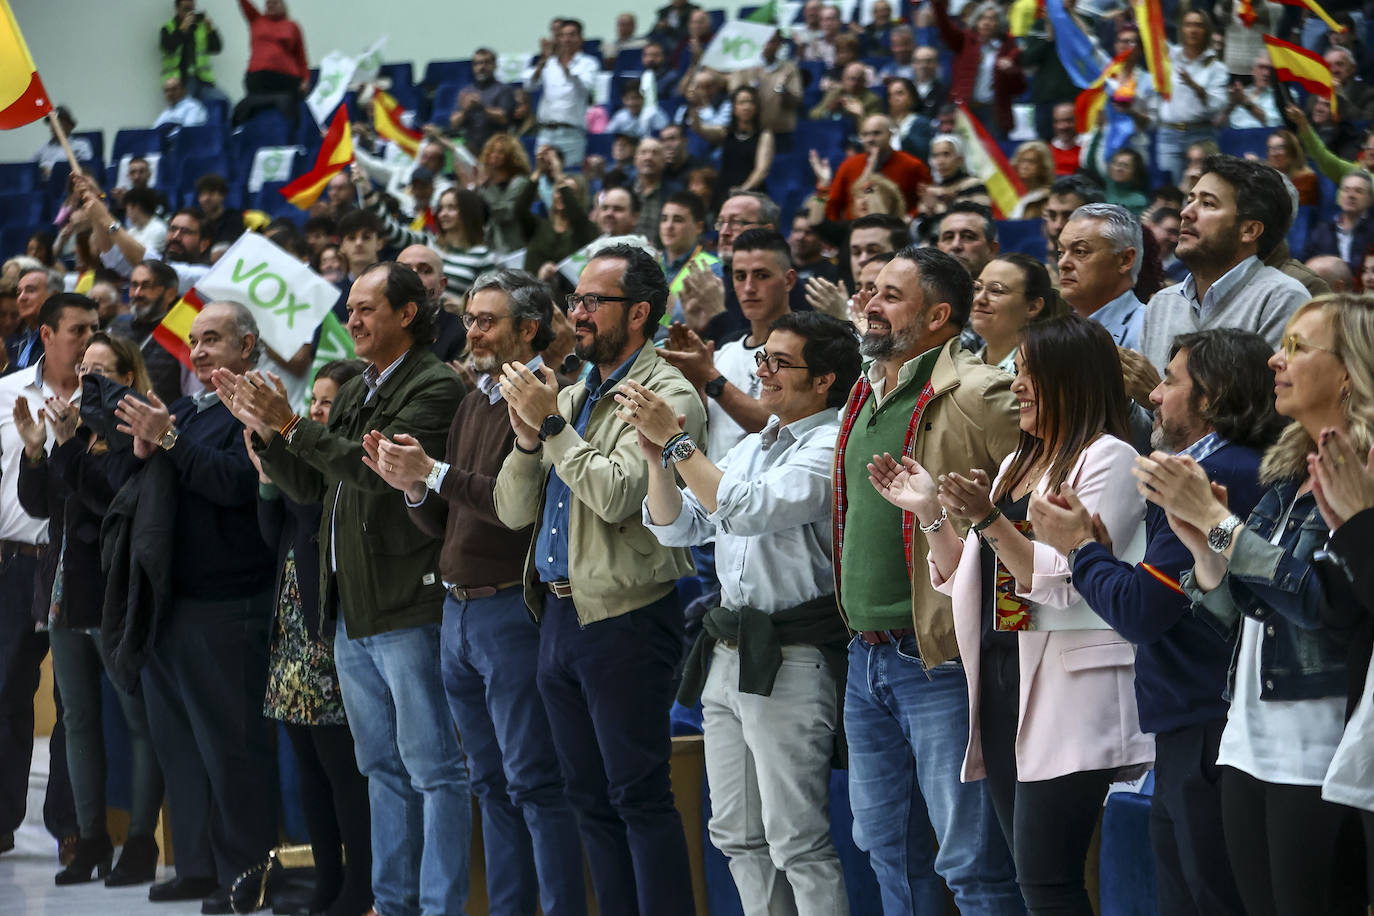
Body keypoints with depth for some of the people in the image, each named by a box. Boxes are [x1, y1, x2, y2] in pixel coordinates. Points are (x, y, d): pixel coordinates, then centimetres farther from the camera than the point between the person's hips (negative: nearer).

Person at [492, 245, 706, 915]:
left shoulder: (666, 397, -8)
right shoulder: (569, 397, 16)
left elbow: (619, 494, -22)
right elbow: (513, 510, 13)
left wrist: (552, 425, -15)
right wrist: (528, 438, -4)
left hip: (625, 616, -8)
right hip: (560, 614, 8)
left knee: (639, 795, -8)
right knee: (590, 798, 11)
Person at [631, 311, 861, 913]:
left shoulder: (831, 449, -10)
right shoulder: (750, 448, 18)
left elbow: (745, 510, -22)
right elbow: (677, 528, 15)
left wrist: (675, 439, -18)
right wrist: (656, 455, -2)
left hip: (790, 660, -9)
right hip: (727, 656, 9)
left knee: (797, 841, -8)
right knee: (738, 837, 12)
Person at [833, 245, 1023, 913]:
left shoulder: (978, 396, -14)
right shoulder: (867, 395, 14)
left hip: (939, 658, -9)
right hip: (866, 656, 9)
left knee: (971, 862, -5)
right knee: (888, 851, 17)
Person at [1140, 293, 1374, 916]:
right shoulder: (1286, 477, 15)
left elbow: (1320, 599, -21)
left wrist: (1214, 517, -16)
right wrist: (1199, 544, -2)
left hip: (1319, 749, -8)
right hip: (1249, 741, 8)